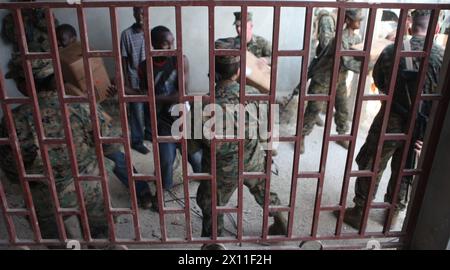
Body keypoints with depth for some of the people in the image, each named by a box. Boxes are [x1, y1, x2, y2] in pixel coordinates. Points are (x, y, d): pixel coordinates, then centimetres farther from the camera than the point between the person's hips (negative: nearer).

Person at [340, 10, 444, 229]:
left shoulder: (392, 51, -10)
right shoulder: (442, 57, -11)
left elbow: (378, 83, 5)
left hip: (390, 121, -2)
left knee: (371, 167, 12)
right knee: (403, 171, 20)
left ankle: (359, 212, 22)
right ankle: (394, 210, 38)